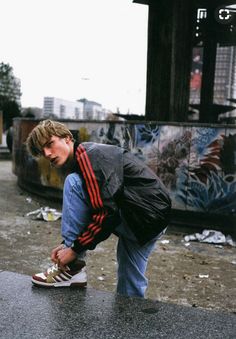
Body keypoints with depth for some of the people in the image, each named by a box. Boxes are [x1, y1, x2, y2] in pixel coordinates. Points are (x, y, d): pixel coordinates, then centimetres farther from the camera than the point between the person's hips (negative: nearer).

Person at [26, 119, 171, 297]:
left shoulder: (90, 155, -17)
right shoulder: (82, 160, 14)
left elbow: (107, 214, -25)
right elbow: (86, 216, 18)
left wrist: (75, 249, -17)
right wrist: (68, 244, 6)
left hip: (147, 217, -10)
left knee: (74, 183, -16)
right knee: (130, 291, 21)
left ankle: (73, 268, -10)